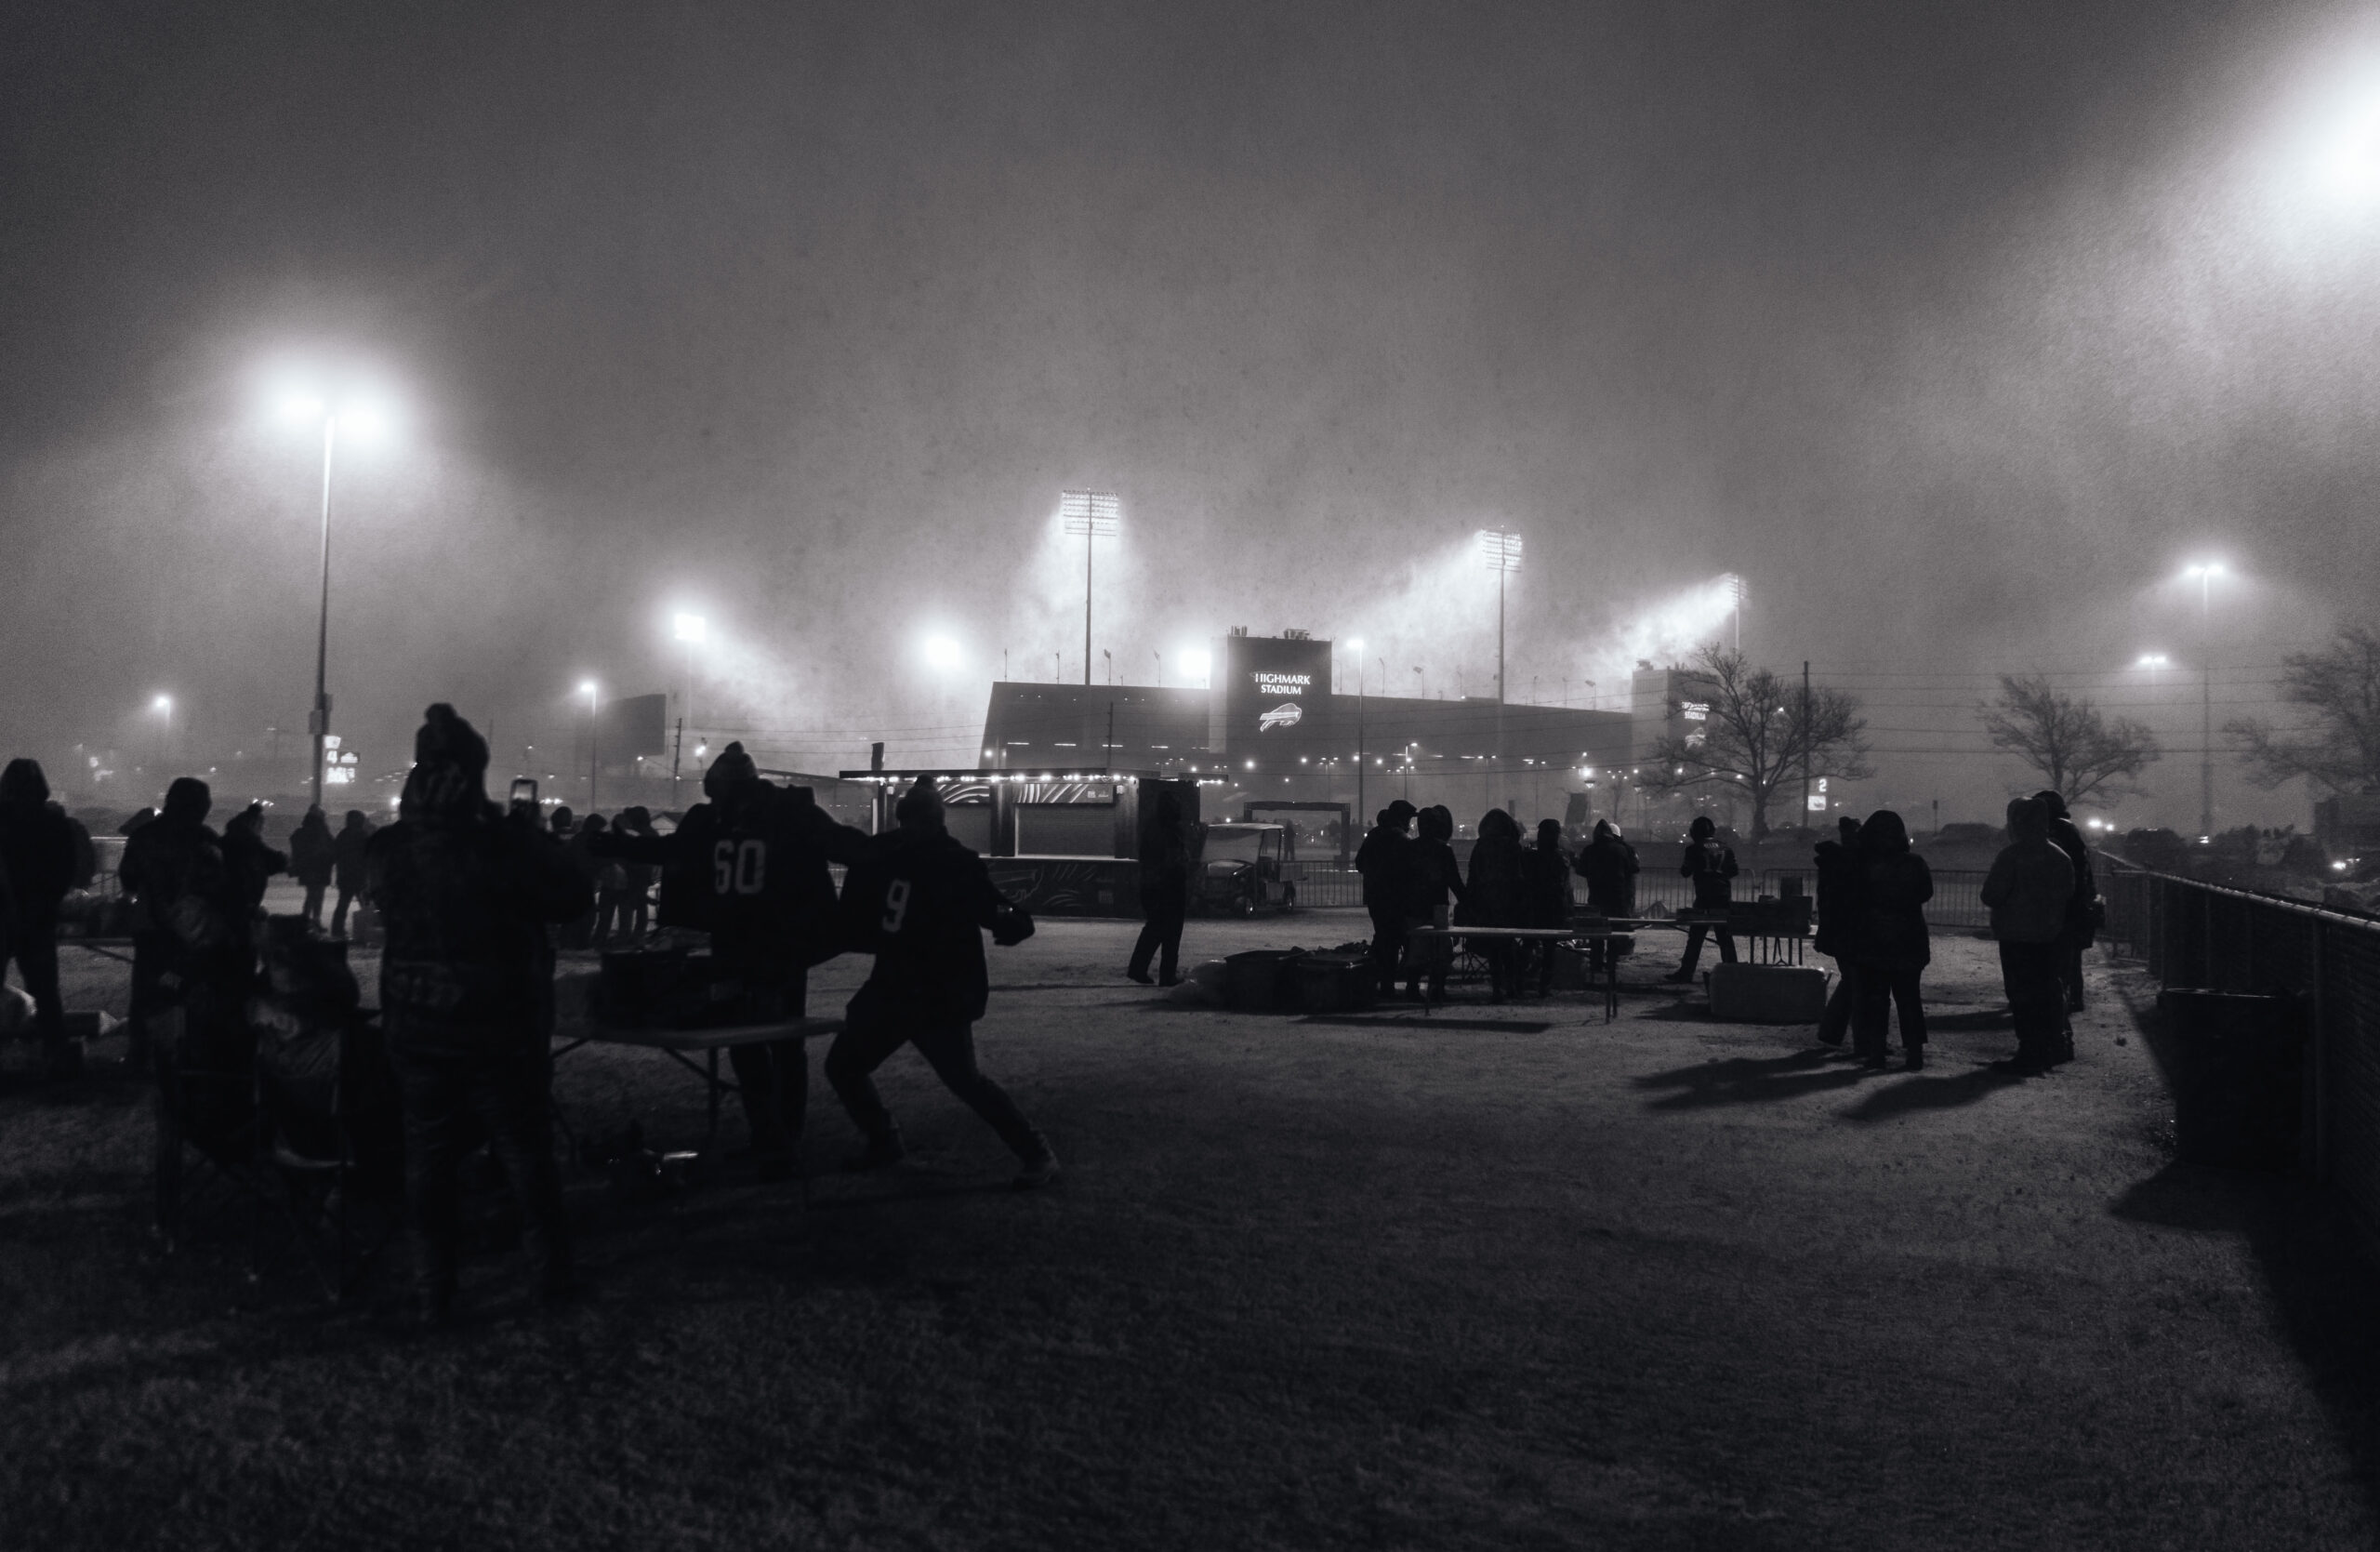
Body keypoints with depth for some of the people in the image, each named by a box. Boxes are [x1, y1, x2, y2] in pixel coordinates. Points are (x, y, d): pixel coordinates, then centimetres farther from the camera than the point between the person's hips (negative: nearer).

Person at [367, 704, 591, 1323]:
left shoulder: (385, 850, -8)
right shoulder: (498, 848, -20)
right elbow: (575, 895, -11)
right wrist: (526, 831, -3)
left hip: (415, 1029, 3)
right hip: (496, 1026, -3)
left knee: (428, 1155, 12)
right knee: (523, 1150, 12)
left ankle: (433, 1294, 17)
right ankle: (551, 1272, 23)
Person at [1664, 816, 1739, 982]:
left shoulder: (1694, 848, -4)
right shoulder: (1725, 848, 7)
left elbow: (1685, 872, -1)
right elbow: (1734, 871, 11)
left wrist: (1682, 863, 18)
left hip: (1704, 899, -3)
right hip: (1724, 897, 3)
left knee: (1695, 937, 0)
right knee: (1726, 937, 8)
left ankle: (1686, 972, -1)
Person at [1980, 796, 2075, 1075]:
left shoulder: (2011, 855, -16)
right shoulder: (2060, 857, 5)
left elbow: (1991, 896, -17)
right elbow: (2069, 892, 13)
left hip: (2016, 937, -6)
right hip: (2051, 935, 6)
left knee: (2023, 997, 0)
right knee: (2046, 992, 16)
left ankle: (2031, 1054, 0)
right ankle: (2049, 1050, 22)